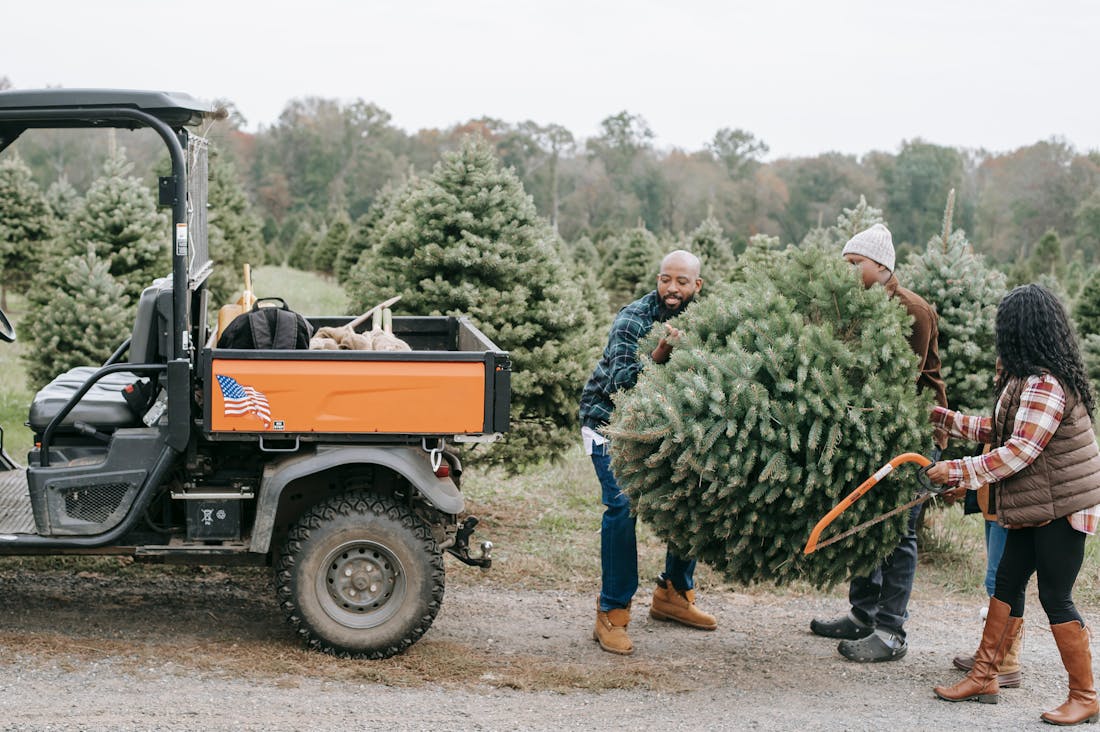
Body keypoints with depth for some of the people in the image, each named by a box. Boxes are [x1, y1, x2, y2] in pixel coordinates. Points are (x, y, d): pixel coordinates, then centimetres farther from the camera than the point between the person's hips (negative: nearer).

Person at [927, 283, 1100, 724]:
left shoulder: (1044, 385, -22)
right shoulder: (1030, 379, 10)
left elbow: (1019, 451, -25)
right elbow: (1003, 430, 18)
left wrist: (957, 471, -20)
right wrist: (945, 419, 22)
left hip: (1061, 507, -10)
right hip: (1038, 506, 10)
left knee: (1056, 598, -4)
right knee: (1007, 583, 12)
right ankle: (984, 677, 19)